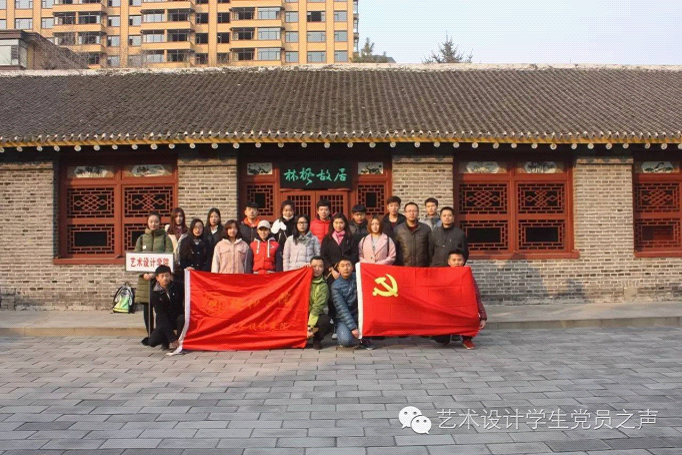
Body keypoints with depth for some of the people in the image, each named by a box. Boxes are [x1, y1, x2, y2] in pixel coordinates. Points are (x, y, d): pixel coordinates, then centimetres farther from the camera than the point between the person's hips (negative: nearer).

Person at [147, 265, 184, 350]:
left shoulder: (178, 287, -5)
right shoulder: (155, 294, -10)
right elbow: (161, 315, -16)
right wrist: (172, 337, -24)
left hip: (178, 318, 0)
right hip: (164, 322, 0)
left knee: (182, 319, -35)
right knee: (152, 341, -23)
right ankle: (167, 341, 10)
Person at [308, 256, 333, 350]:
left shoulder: (323, 286, -7)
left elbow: (317, 307, -15)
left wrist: (310, 327, -23)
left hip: (316, 315, -1)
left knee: (325, 320, -30)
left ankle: (317, 340, -1)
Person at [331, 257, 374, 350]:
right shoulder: (336, 286, -10)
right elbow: (342, 310, -16)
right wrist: (353, 328, -23)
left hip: (359, 316, 4)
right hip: (344, 319, -4)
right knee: (346, 340, -31)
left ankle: (364, 339, -9)